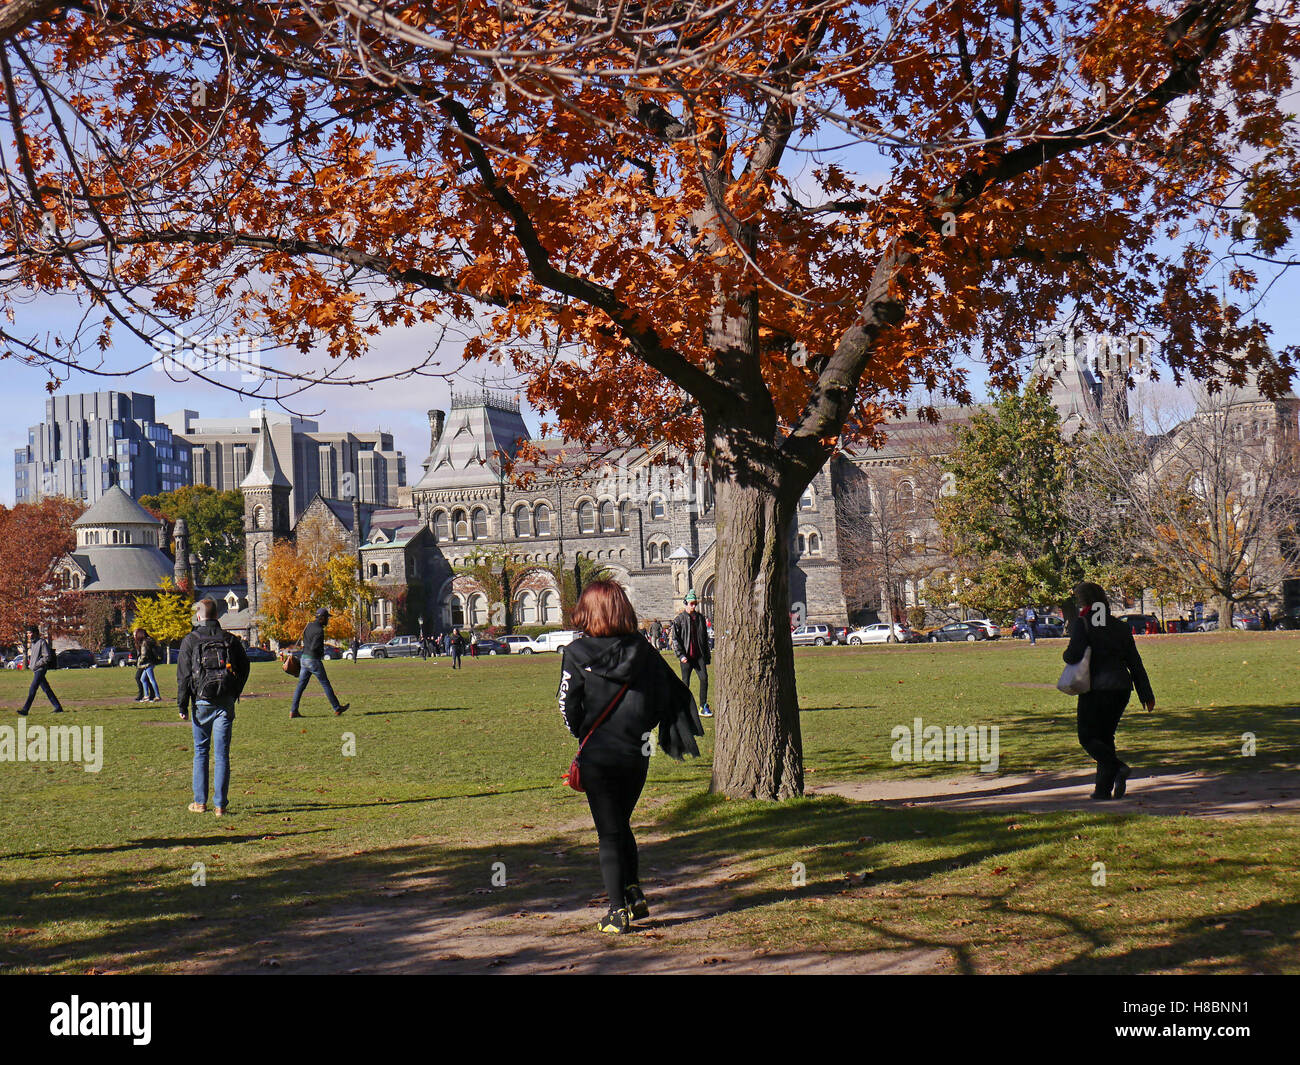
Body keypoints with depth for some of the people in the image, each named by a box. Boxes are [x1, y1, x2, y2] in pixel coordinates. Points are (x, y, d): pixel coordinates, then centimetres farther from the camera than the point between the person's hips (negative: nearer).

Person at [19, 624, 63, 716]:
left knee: (32, 690, -13)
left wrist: (36, 664, -17)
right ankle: (58, 707, 15)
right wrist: (29, 657, 11)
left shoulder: (42, 642, -13)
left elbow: (47, 657, -17)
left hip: (40, 669, -10)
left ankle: (25, 710, -15)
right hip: (36, 670, 10)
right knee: (46, 689, 11)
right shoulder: (33, 643, 16)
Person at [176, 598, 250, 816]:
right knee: (222, 754, 2)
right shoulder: (231, 640, 5)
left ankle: (200, 802, 12)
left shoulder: (190, 641, -1)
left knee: (200, 752, 11)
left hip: (202, 701, -1)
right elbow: (244, 668, 8)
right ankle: (221, 804, 0)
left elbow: (184, 675, -4)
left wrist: (182, 705, -1)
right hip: (226, 702, 1)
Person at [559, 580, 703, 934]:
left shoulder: (576, 654, -10)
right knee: (621, 825, 23)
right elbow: (670, 697, 1)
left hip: (597, 756, -3)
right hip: (636, 754, 3)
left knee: (609, 833, 5)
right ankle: (635, 895, 18)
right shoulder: (642, 651, -1)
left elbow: (569, 707, -6)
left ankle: (618, 910, 4)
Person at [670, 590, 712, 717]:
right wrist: (681, 655, -13)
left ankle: (703, 707, -5)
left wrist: (707, 656, 16)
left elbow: (705, 638, 19)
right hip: (686, 656, -3)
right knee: (685, 682, 3)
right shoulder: (679, 619, -1)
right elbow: (675, 639, -4)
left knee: (704, 678, -10)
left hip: (699, 655, 3)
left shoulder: (700, 618, 12)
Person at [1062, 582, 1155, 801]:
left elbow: (1074, 654, -20)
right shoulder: (1120, 627, 11)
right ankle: (1104, 787, 10)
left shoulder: (1082, 624, -6)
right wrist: (1146, 694, 12)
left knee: (1087, 737, 4)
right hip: (1121, 688, 6)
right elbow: (1135, 662, 11)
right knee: (1105, 736, 15)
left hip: (1095, 689, -6)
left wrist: (1066, 656, 4)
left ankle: (1118, 768, -19)